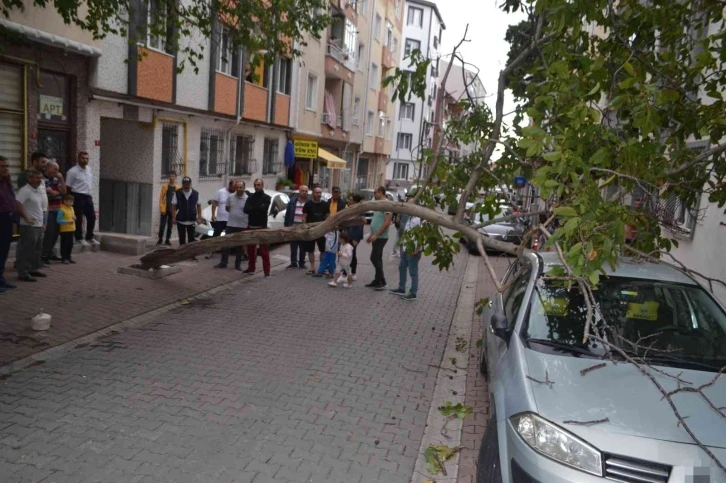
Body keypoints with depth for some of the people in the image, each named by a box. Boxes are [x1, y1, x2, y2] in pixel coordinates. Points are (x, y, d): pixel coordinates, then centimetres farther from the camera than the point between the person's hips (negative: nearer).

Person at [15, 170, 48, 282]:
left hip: (38, 225, 9)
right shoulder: (25, 190, -13)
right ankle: (23, 273, -2)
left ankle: (34, 269, 26)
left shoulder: (40, 191, 14)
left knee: (37, 249, 15)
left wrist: (42, 223, 17)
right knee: (26, 250, -6)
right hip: (29, 226, -9)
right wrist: (26, 218, -21)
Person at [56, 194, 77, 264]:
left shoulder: (71, 208, 9)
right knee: (64, 245, -2)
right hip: (64, 230, -8)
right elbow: (58, 220, -20)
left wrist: (74, 218, 0)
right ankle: (64, 258, 5)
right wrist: (68, 221, -24)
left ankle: (68, 257, 23)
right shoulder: (62, 210, -15)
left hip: (71, 229, 8)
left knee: (70, 244, 13)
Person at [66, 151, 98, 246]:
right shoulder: (73, 171, -11)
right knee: (79, 218, 0)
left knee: (92, 216, 10)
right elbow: (68, 187, -10)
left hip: (88, 196, 7)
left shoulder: (89, 169, 11)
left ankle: (90, 237, 21)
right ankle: (79, 238, 10)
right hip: (78, 196, -7)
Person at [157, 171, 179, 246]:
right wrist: (162, 209, -7)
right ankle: (160, 239, 8)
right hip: (165, 210, -1)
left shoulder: (178, 188, 3)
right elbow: (161, 198, 0)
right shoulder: (165, 187, 1)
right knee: (162, 225, -2)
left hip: (173, 210, 1)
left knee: (170, 226, 8)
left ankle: (167, 240, 17)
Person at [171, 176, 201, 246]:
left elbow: (198, 206, 7)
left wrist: (199, 217, 1)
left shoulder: (196, 194, 1)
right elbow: (173, 206, 0)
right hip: (180, 221, 0)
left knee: (191, 239, 2)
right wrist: (173, 217, -7)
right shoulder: (177, 193, -2)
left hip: (191, 221, 0)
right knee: (182, 239, 8)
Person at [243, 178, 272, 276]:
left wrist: (252, 209, -8)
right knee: (250, 249, 12)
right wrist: (258, 209, -16)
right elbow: (246, 210, -3)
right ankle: (251, 268, 25)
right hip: (251, 226, 5)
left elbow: (263, 209, -18)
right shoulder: (250, 197, 12)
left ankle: (267, 270, -5)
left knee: (264, 250, -5)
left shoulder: (266, 198, 0)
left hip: (262, 227, -5)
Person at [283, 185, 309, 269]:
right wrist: (286, 225, 2)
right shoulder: (293, 201, 6)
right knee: (293, 247, 7)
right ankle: (293, 263, 16)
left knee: (303, 248, 8)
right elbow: (287, 214, 7)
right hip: (293, 228, 2)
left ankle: (302, 263, 18)